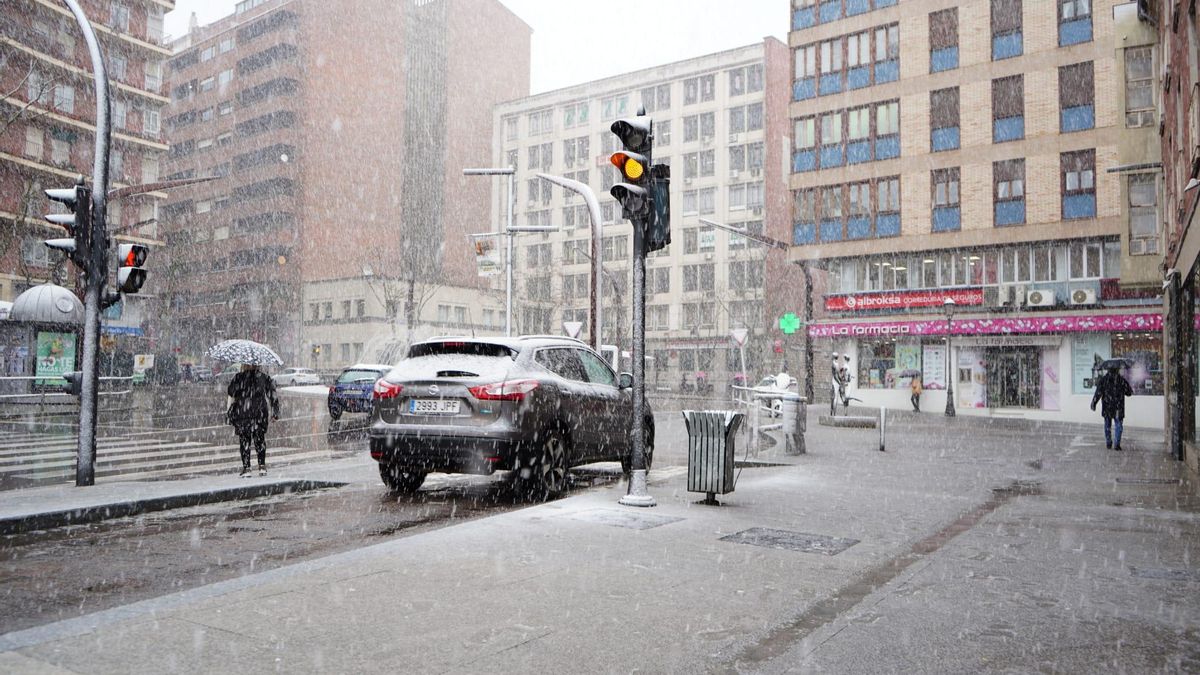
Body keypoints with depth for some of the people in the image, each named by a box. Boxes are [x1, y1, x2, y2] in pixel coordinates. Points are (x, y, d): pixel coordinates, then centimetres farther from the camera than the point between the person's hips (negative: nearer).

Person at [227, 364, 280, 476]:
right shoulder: (264, 377, 3)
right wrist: (275, 413, 8)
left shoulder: (239, 377, -3)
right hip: (260, 414, 1)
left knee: (244, 441, 5)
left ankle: (246, 468, 3)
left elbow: (230, 392, 2)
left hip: (242, 414, -1)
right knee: (260, 440, 11)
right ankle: (262, 466, 5)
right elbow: (272, 396, 3)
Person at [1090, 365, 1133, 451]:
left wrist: (1093, 403, -7)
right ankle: (1117, 444, -5)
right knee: (1119, 425, 4)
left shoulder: (1103, 379, -1)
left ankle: (1108, 443, 18)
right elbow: (1129, 392, 4)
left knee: (1107, 425, 14)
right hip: (1118, 408, -1)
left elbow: (1098, 392, -8)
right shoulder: (1121, 380, -2)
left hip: (1107, 407, 1)